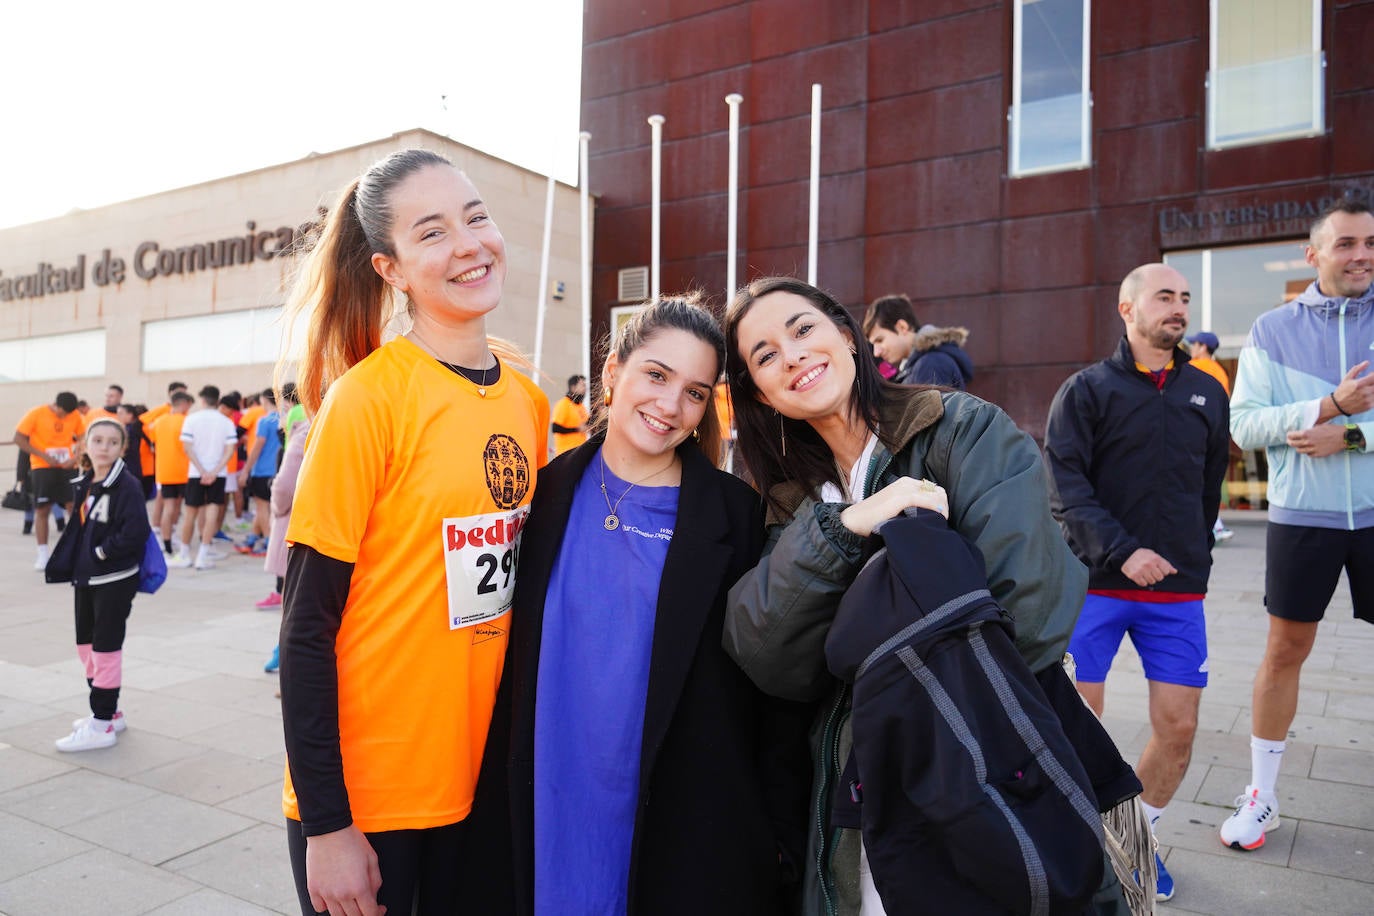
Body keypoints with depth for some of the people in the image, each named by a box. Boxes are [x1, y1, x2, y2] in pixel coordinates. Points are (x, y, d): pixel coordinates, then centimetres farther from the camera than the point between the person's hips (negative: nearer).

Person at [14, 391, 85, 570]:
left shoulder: (76, 416, -1)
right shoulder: (36, 413, -9)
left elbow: (81, 438, 11)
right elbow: (19, 438, -7)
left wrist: (77, 456, -8)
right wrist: (43, 455, -16)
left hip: (67, 467, 2)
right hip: (42, 468, -2)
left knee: (74, 507, -3)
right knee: (42, 510, 2)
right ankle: (43, 555, 11)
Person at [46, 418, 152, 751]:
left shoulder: (126, 485, -15)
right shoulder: (84, 484, 9)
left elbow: (135, 533, -24)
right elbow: (78, 528, 15)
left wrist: (101, 552, -15)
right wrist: (73, 565, 3)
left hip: (114, 581, -8)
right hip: (86, 579, 8)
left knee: (105, 649, -1)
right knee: (86, 646, 17)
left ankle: (103, 725, 10)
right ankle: (108, 712, 33)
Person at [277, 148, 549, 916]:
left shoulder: (530, 400, 0)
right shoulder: (369, 396, -16)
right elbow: (307, 626, -14)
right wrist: (325, 823, -12)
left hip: (481, 778, 5)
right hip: (364, 793, -5)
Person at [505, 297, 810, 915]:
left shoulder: (738, 516, -7)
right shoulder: (550, 494, -1)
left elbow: (779, 694, -4)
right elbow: (516, 657, 5)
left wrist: (784, 837, -3)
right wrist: (510, 803, 3)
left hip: (695, 836, -1)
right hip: (554, 817, 2)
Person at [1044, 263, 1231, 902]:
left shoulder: (1207, 393, 12)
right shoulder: (1086, 389, -2)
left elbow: (1209, 489, 19)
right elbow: (1064, 487, -11)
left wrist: (1193, 561, 17)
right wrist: (1122, 551, -20)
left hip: (1178, 592, 4)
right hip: (1095, 583, -4)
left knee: (1179, 727, 3)